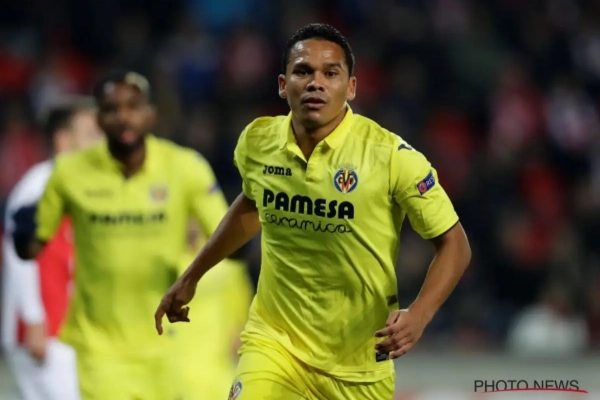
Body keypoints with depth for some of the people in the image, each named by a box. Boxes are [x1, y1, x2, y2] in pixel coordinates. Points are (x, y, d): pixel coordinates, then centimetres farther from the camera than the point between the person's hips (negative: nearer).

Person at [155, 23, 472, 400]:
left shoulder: (390, 155, -16)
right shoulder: (257, 142, -4)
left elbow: (454, 244, -9)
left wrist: (419, 315, -25)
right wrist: (191, 277, 24)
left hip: (358, 360, -1)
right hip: (274, 340, 2)